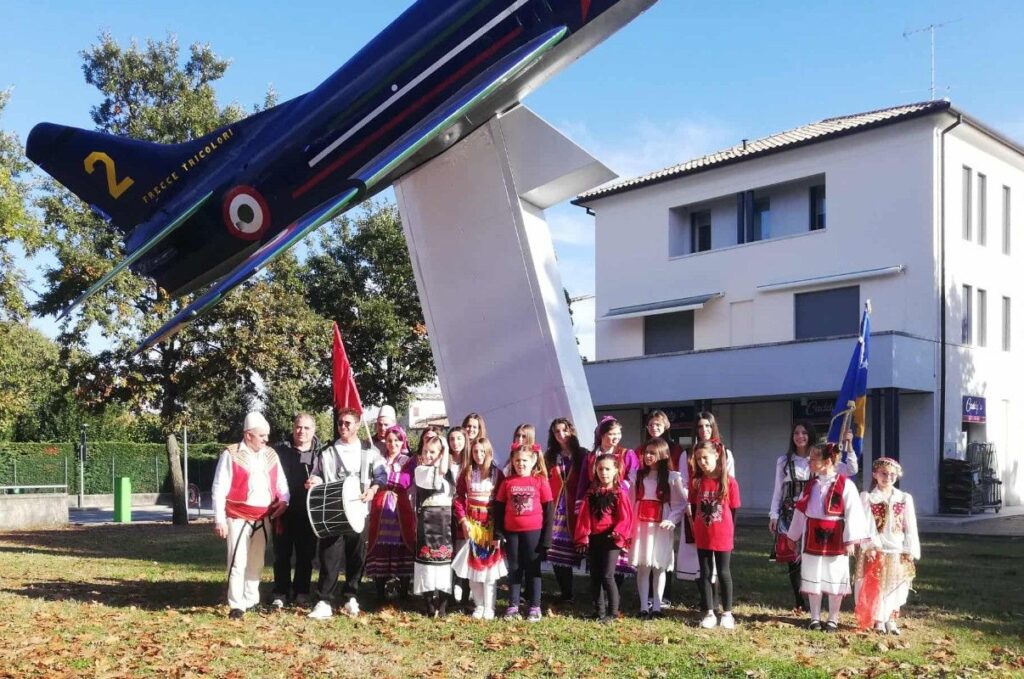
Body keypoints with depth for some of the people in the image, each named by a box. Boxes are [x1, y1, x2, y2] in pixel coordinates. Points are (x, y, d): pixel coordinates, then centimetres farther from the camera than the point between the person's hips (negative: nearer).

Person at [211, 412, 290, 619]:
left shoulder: (271, 455, 9)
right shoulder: (231, 454, -7)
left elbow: (281, 483, 15)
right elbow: (219, 489, -8)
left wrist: (284, 500, -6)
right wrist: (219, 519, -12)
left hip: (263, 518, 5)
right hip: (238, 518, -5)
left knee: (256, 562, 15)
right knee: (238, 562, -5)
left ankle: (252, 600, 27)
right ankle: (236, 605, 3)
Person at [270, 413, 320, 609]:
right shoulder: (281, 450, 1)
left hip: (309, 514, 1)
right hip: (284, 511, -1)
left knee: (306, 555, 8)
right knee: (282, 554, 7)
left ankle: (301, 592, 20)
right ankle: (280, 593, 17)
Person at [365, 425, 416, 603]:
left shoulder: (408, 461, 9)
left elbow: (406, 483, -4)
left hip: (401, 509, -1)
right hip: (381, 509, 1)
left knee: (402, 547, -1)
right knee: (380, 548, -3)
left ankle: (404, 591, 10)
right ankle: (380, 591, 5)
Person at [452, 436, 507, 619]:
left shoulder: (496, 474, 1)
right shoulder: (466, 472, 5)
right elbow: (458, 498, 3)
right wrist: (463, 520, -7)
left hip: (491, 523, -1)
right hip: (471, 523, 2)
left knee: (490, 563, -1)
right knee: (472, 564, 3)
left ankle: (489, 607, 6)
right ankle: (478, 605, 13)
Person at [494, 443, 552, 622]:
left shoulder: (541, 481, -3)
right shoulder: (507, 482, 3)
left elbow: (548, 510, -2)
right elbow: (499, 509, 7)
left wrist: (547, 536, -6)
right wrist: (498, 533, 0)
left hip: (534, 532, -2)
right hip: (511, 532, 2)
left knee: (533, 569, 6)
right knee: (514, 569, 11)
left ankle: (535, 607, 14)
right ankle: (513, 606, 18)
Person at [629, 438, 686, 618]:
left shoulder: (672, 477, -1)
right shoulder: (638, 475, 9)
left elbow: (682, 503, -1)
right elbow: (631, 501, 8)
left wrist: (672, 520, -13)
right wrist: (629, 522, -1)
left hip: (661, 527, -2)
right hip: (640, 525, 2)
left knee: (659, 567, 1)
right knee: (642, 566, 0)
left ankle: (656, 606, 7)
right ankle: (644, 606, 3)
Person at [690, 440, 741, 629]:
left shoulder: (729, 482, -10)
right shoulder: (696, 482, -2)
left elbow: (733, 510, -3)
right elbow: (693, 507, 7)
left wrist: (729, 532, -1)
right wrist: (695, 529, 5)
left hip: (723, 537, -3)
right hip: (702, 537, 3)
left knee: (723, 573, 8)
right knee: (706, 573, 9)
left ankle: (727, 613, 19)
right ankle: (710, 613, 17)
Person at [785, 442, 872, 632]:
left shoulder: (844, 485, -10)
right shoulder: (810, 485, 7)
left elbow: (853, 513, -13)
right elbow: (800, 511, 14)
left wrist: (851, 540, -16)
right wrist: (793, 536, 18)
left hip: (835, 541, -5)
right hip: (812, 539, 5)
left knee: (835, 579, 5)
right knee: (813, 579, 9)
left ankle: (833, 619, 17)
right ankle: (815, 618, 20)